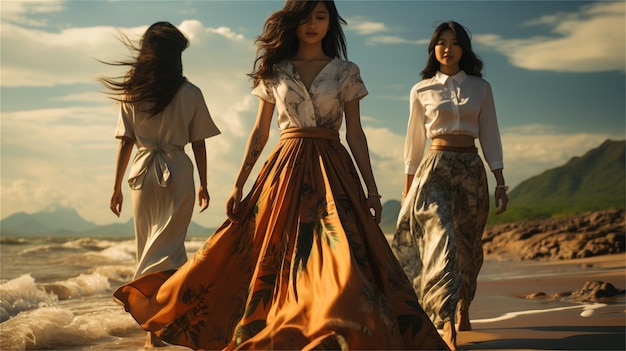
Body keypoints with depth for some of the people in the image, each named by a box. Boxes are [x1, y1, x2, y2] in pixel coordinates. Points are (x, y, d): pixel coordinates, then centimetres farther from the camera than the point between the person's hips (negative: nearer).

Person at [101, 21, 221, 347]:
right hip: (178, 173, -2)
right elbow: (198, 143, 0)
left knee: (148, 247, 14)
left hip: (142, 173, 2)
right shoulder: (190, 93, -5)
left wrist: (117, 186, 9)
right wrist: (203, 184, 10)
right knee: (167, 248, 2)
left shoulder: (131, 92, 0)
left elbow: (125, 142, 1)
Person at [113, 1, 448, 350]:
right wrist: (239, 185, 4)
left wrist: (372, 188, 1)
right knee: (276, 260, 0)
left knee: (342, 262, -12)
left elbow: (355, 133, 6)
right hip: (286, 168, 1)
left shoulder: (347, 72, 6)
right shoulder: (274, 71, 8)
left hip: (333, 170, -1)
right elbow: (260, 132, 9)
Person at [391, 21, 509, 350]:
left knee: (468, 245, 9)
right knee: (440, 238, -19)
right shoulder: (421, 90, 6)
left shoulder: (480, 87, 8)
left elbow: (490, 136, 8)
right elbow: (414, 140, 10)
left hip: (472, 169, 2)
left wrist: (500, 181, 2)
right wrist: (408, 186, 11)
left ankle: (463, 309, 34)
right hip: (435, 167, -2)